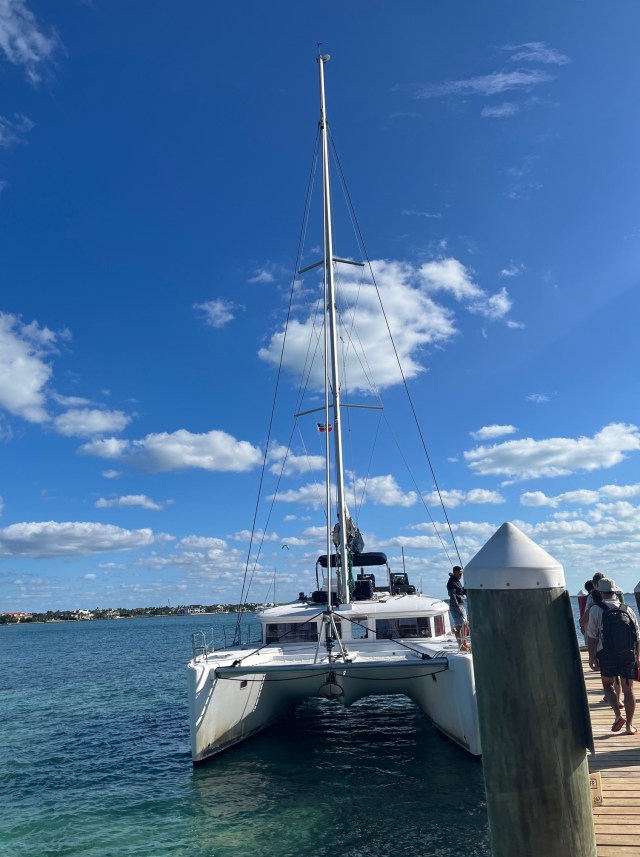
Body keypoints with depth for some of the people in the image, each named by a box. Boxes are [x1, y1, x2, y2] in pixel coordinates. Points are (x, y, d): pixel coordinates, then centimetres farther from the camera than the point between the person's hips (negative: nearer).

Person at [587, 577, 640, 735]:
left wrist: (592, 657, -1)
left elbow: (592, 636, -8)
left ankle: (618, 715, -3)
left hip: (607, 656, -2)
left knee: (607, 685, 16)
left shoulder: (596, 609, -6)